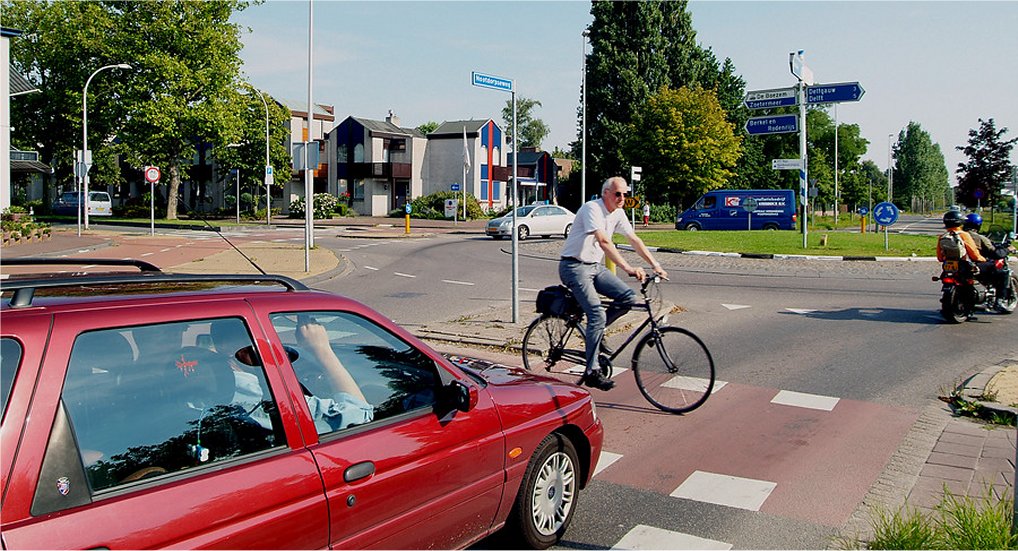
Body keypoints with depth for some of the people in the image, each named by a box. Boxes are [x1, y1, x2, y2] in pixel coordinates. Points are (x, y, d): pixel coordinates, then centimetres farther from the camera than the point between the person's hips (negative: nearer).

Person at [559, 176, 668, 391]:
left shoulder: (618, 213, 6)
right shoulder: (592, 208, -20)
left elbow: (634, 240, 9)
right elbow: (604, 242, -33)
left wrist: (655, 265, 1)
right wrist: (628, 268, -42)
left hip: (595, 266, 8)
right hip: (574, 266, -8)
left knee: (628, 297, -11)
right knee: (597, 315, -20)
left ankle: (595, 330, 9)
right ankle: (592, 372, -12)